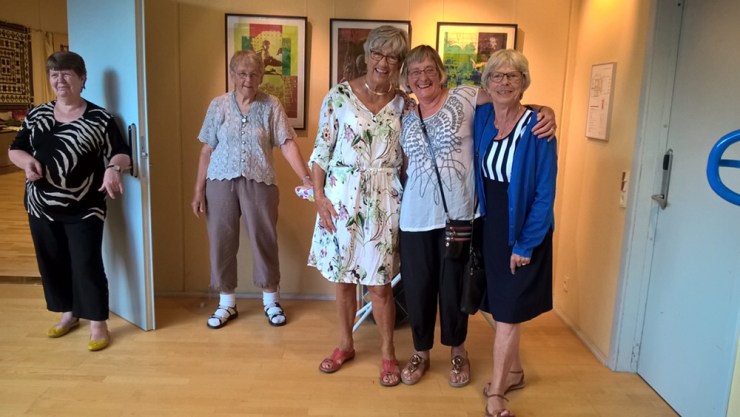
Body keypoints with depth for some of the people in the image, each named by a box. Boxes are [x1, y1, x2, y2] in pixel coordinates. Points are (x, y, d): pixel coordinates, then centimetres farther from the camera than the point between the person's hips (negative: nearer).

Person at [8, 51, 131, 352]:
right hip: (41, 206, 5)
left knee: (87, 263, -3)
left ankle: (98, 323, 9)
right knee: (52, 262, 14)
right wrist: (26, 161, -11)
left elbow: (122, 154, -8)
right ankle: (68, 313, 32)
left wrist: (113, 168, -31)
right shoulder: (36, 115, 8)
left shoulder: (99, 118, -6)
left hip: (84, 208, -5)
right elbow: (14, 150, 13)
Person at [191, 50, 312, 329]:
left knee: (264, 240, 5)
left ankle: (270, 300, 24)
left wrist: (307, 178, -20)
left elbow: (288, 145, -8)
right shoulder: (218, 105, 4)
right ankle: (227, 303, 24)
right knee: (222, 242, 7)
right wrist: (199, 190, 3)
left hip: (259, 183, -1)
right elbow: (207, 151, 5)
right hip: (221, 182, 2)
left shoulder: (271, 106, -1)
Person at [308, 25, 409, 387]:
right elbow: (322, 150, -1)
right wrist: (319, 196, -7)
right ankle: (345, 344, 33)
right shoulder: (339, 95, -3)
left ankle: (387, 353, 24)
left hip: (383, 201, 0)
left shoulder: (404, 103, 3)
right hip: (341, 197, 0)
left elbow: (407, 156, 8)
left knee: (379, 284, 5)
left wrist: (405, 197, -1)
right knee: (342, 278, 12)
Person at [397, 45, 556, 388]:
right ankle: (420, 352, 32)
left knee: (453, 285, 10)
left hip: (457, 214, -3)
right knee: (417, 287, 10)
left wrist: (545, 111, -18)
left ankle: (458, 351, 34)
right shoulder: (406, 120, 10)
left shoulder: (463, 97, -1)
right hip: (415, 216, 3)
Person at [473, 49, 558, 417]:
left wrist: (526, 243, -16)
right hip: (490, 225, 5)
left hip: (522, 230, -5)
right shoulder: (479, 118, -1)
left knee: (508, 310, 2)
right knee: (500, 305, 16)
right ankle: (513, 372, 36)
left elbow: (545, 193, -15)